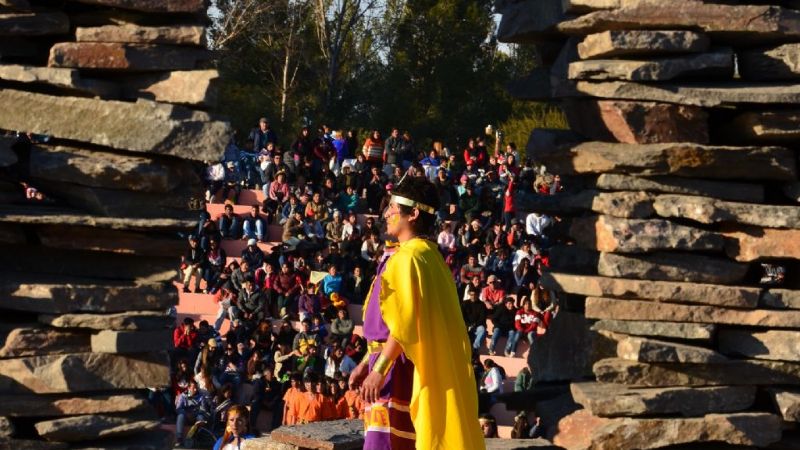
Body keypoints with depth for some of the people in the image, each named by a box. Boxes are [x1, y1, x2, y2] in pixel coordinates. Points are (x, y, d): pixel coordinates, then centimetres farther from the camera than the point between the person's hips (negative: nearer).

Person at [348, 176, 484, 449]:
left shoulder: (407, 259, -14)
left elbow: (405, 322, -22)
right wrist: (367, 362, 20)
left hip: (397, 367, -10)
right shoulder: (427, 255, 16)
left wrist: (379, 368, -23)